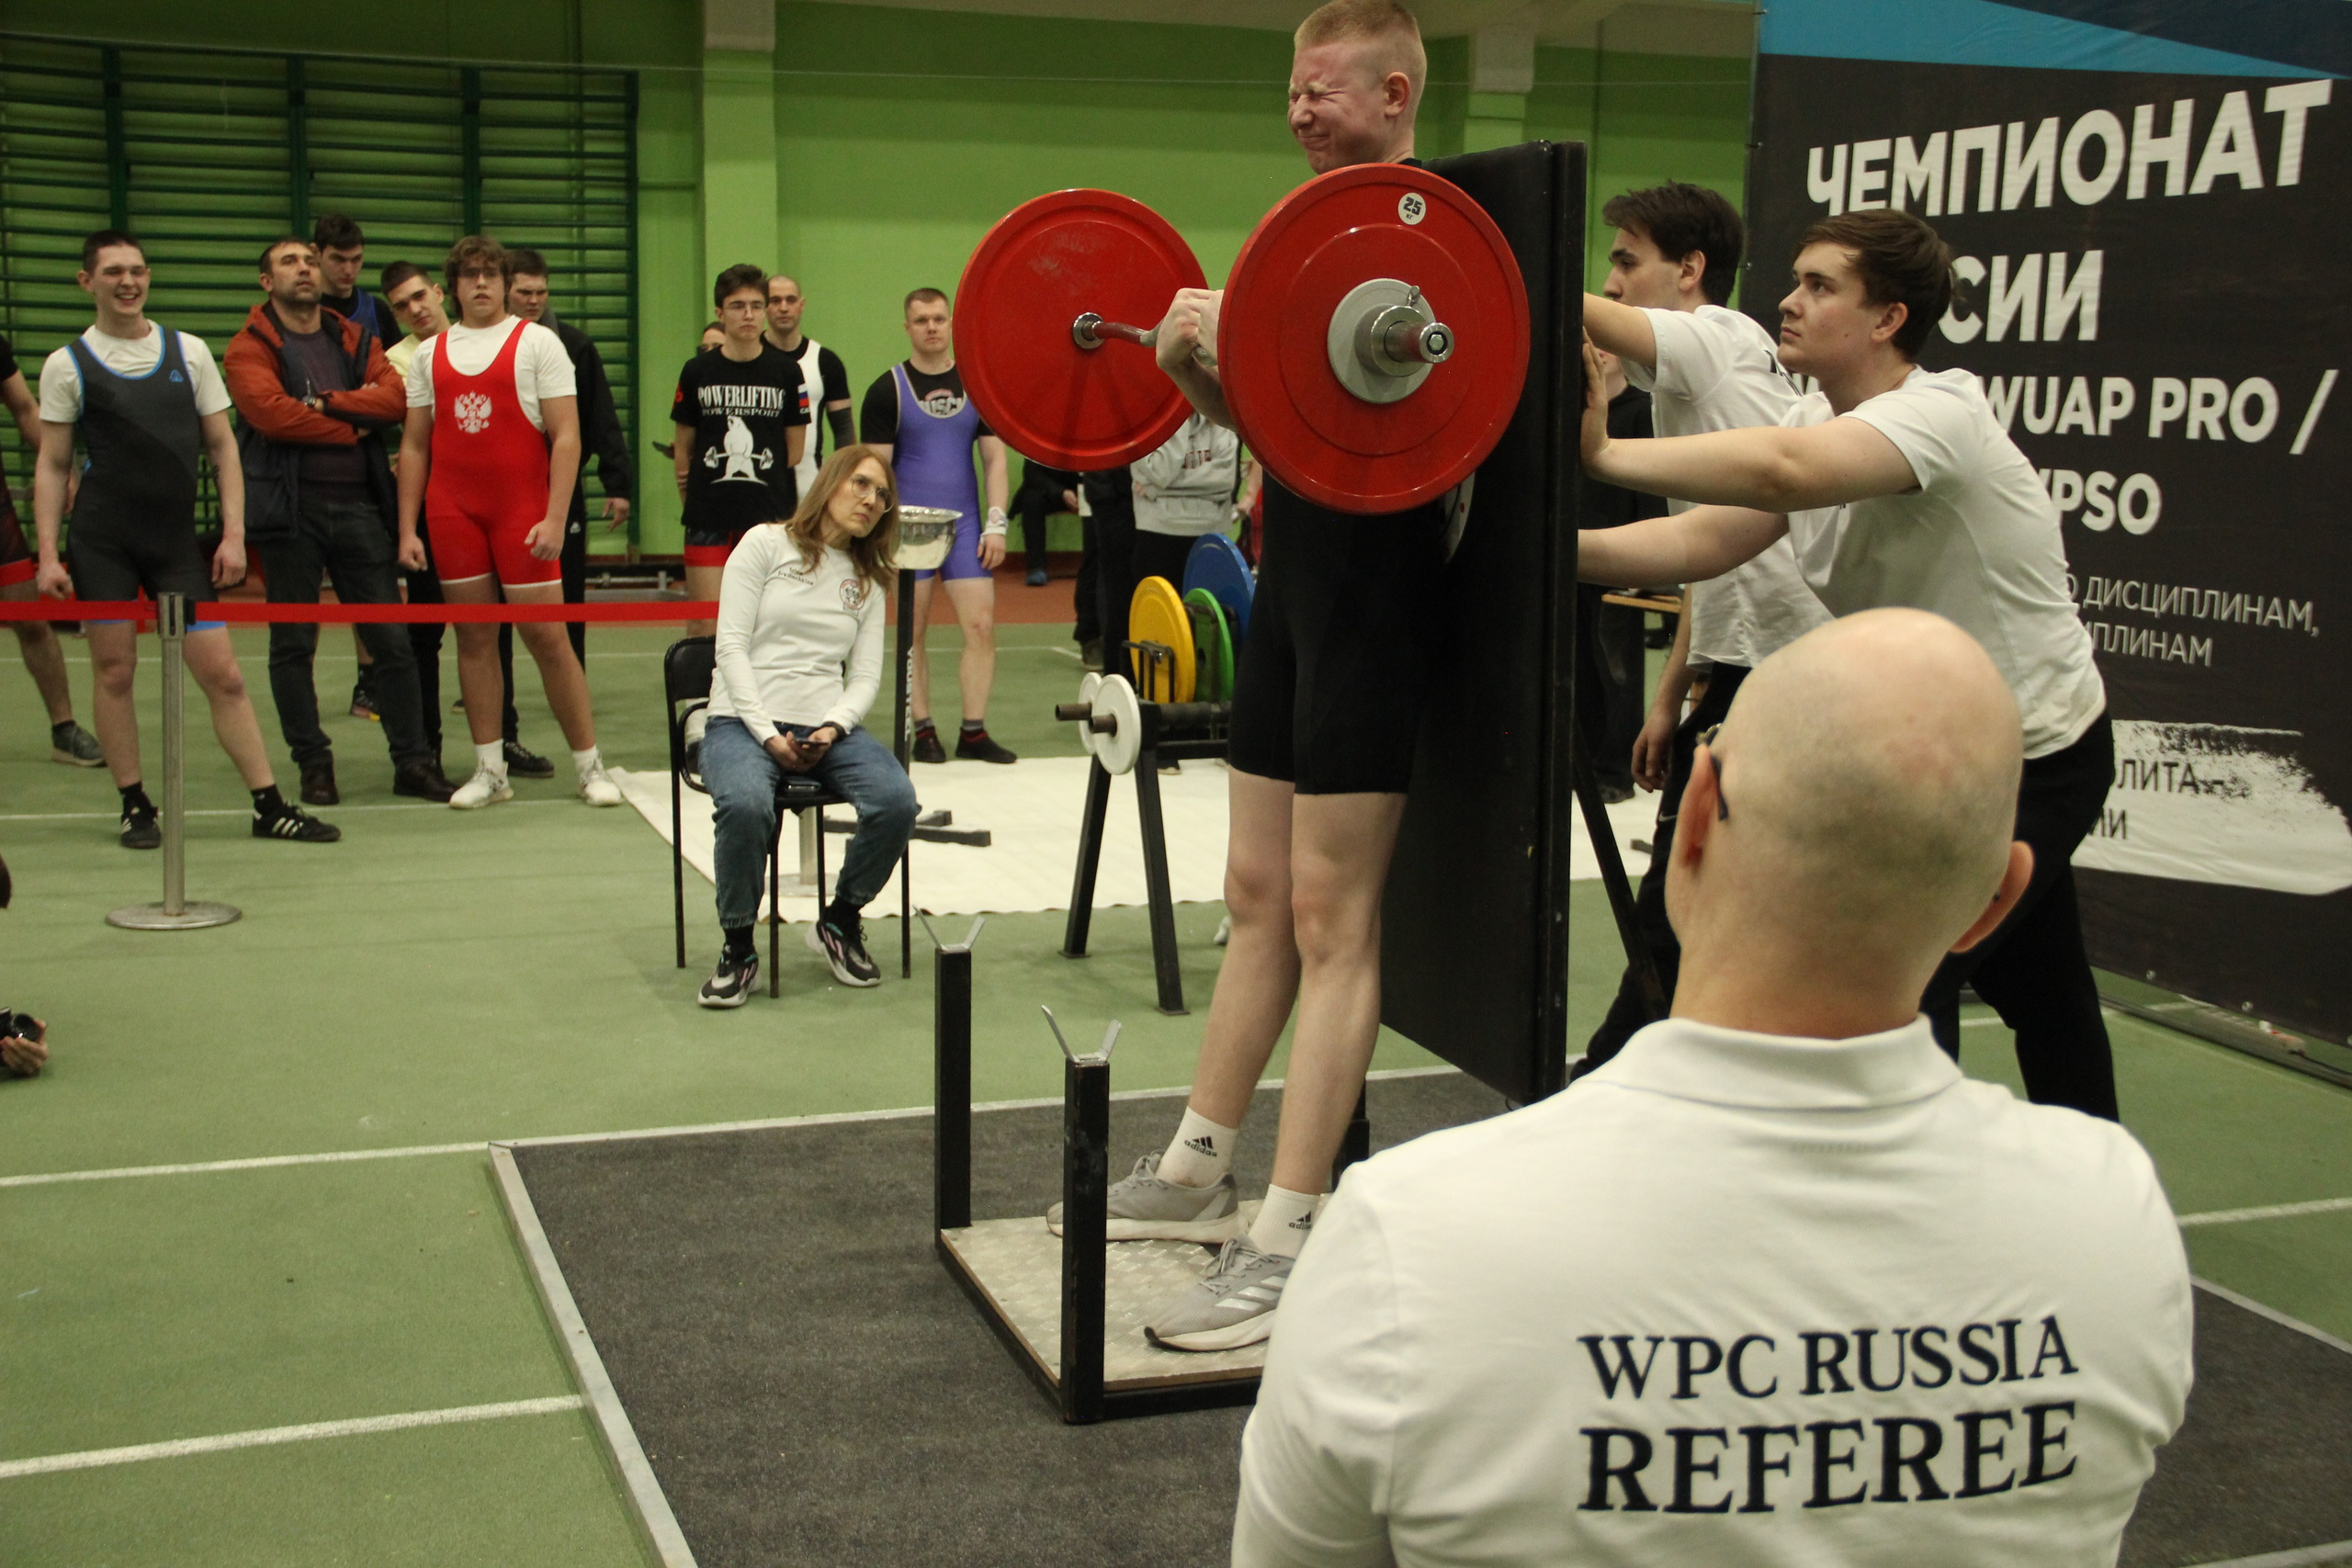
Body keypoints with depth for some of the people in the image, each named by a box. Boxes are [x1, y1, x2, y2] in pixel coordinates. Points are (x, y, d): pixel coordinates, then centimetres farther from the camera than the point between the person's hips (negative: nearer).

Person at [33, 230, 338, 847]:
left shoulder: (189, 352, 8)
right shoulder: (67, 364, 3)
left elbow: (223, 449, 10)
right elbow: (52, 465, 5)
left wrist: (233, 534, 1)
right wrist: (48, 554, -3)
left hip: (178, 540, 1)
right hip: (102, 540, -1)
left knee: (222, 673, -1)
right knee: (113, 669, 1)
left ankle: (270, 806, 4)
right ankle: (135, 806, 14)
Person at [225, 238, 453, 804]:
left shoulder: (355, 339, 14)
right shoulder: (251, 347, 2)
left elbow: (396, 397, -3)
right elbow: (270, 412, -16)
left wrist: (327, 403, -13)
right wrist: (354, 425, -8)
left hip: (359, 505, 3)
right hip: (291, 509, -3)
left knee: (393, 640, 2)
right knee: (293, 645, 3)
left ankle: (413, 761, 9)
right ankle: (314, 765, 13)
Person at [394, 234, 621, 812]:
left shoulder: (537, 342, 2)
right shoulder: (429, 354, 12)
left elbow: (566, 435, -4)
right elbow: (414, 446, 13)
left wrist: (555, 518, -14)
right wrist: (407, 530, 6)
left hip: (522, 511, -3)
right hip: (451, 511, 3)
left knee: (545, 634, -5)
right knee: (474, 637, 6)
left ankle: (590, 764, 4)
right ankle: (489, 770, 12)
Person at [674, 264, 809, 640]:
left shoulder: (786, 371, 4)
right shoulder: (698, 371, 5)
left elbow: (795, 448, 8)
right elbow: (684, 446, 10)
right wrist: (692, 499, 5)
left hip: (769, 514, 0)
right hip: (708, 516, 0)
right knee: (703, 623, -3)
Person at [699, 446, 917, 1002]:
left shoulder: (869, 579, 18)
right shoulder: (765, 544, 5)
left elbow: (865, 674, 10)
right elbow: (732, 646, -4)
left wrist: (833, 728, -11)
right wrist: (768, 733, -14)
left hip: (827, 726, 4)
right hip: (744, 721, -4)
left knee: (896, 801, -26)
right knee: (746, 805, -37)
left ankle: (840, 923, 0)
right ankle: (738, 949, -14)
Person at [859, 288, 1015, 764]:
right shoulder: (888, 390, 0)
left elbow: (995, 457, 8)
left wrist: (996, 524, 0)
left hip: (964, 525, 2)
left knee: (982, 625, -4)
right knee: (913, 633, 2)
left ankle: (974, 732, 4)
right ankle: (923, 731, 12)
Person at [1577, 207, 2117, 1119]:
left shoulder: (1939, 413, -27)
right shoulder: (1817, 420, 0)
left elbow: (1784, 470, -47)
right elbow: (1704, 539, -11)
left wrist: (1601, 453, -46)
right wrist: (1561, 546, -26)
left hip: (2035, 753, -9)